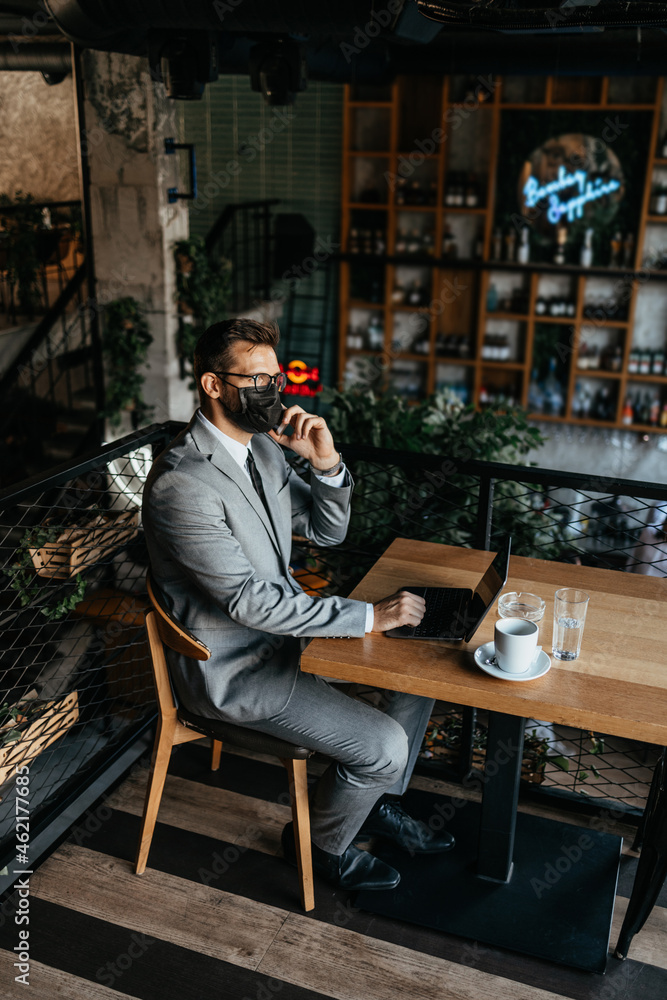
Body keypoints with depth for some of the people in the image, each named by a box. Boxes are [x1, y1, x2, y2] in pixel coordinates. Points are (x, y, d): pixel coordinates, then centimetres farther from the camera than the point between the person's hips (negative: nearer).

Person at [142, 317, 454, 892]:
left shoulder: (263, 446, 1)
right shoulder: (182, 483, -28)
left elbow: (327, 531, 7)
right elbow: (249, 601, -29)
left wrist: (326, 464, -14)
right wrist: (369, 616, -25)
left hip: (283, 626, 9)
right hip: (234, 670, -9)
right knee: (384, 745, -13)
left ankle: (380, 805, 27)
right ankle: (321, 843, 18)